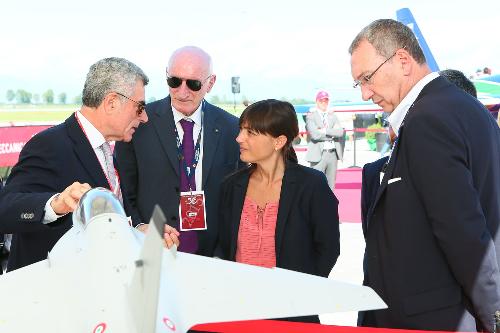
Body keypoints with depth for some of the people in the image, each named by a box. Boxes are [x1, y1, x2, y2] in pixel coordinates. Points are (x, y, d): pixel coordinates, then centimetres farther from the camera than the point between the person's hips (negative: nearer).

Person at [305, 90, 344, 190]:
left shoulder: (332, 115, 15)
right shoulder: (311, 116, -1)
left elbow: (340, 132, 0)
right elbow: (315, 135, -15)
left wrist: (325, 131, -10)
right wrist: (332, 134, -4)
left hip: (333, 154, 5)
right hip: (318, 155, -5)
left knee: (331, 185, 10)